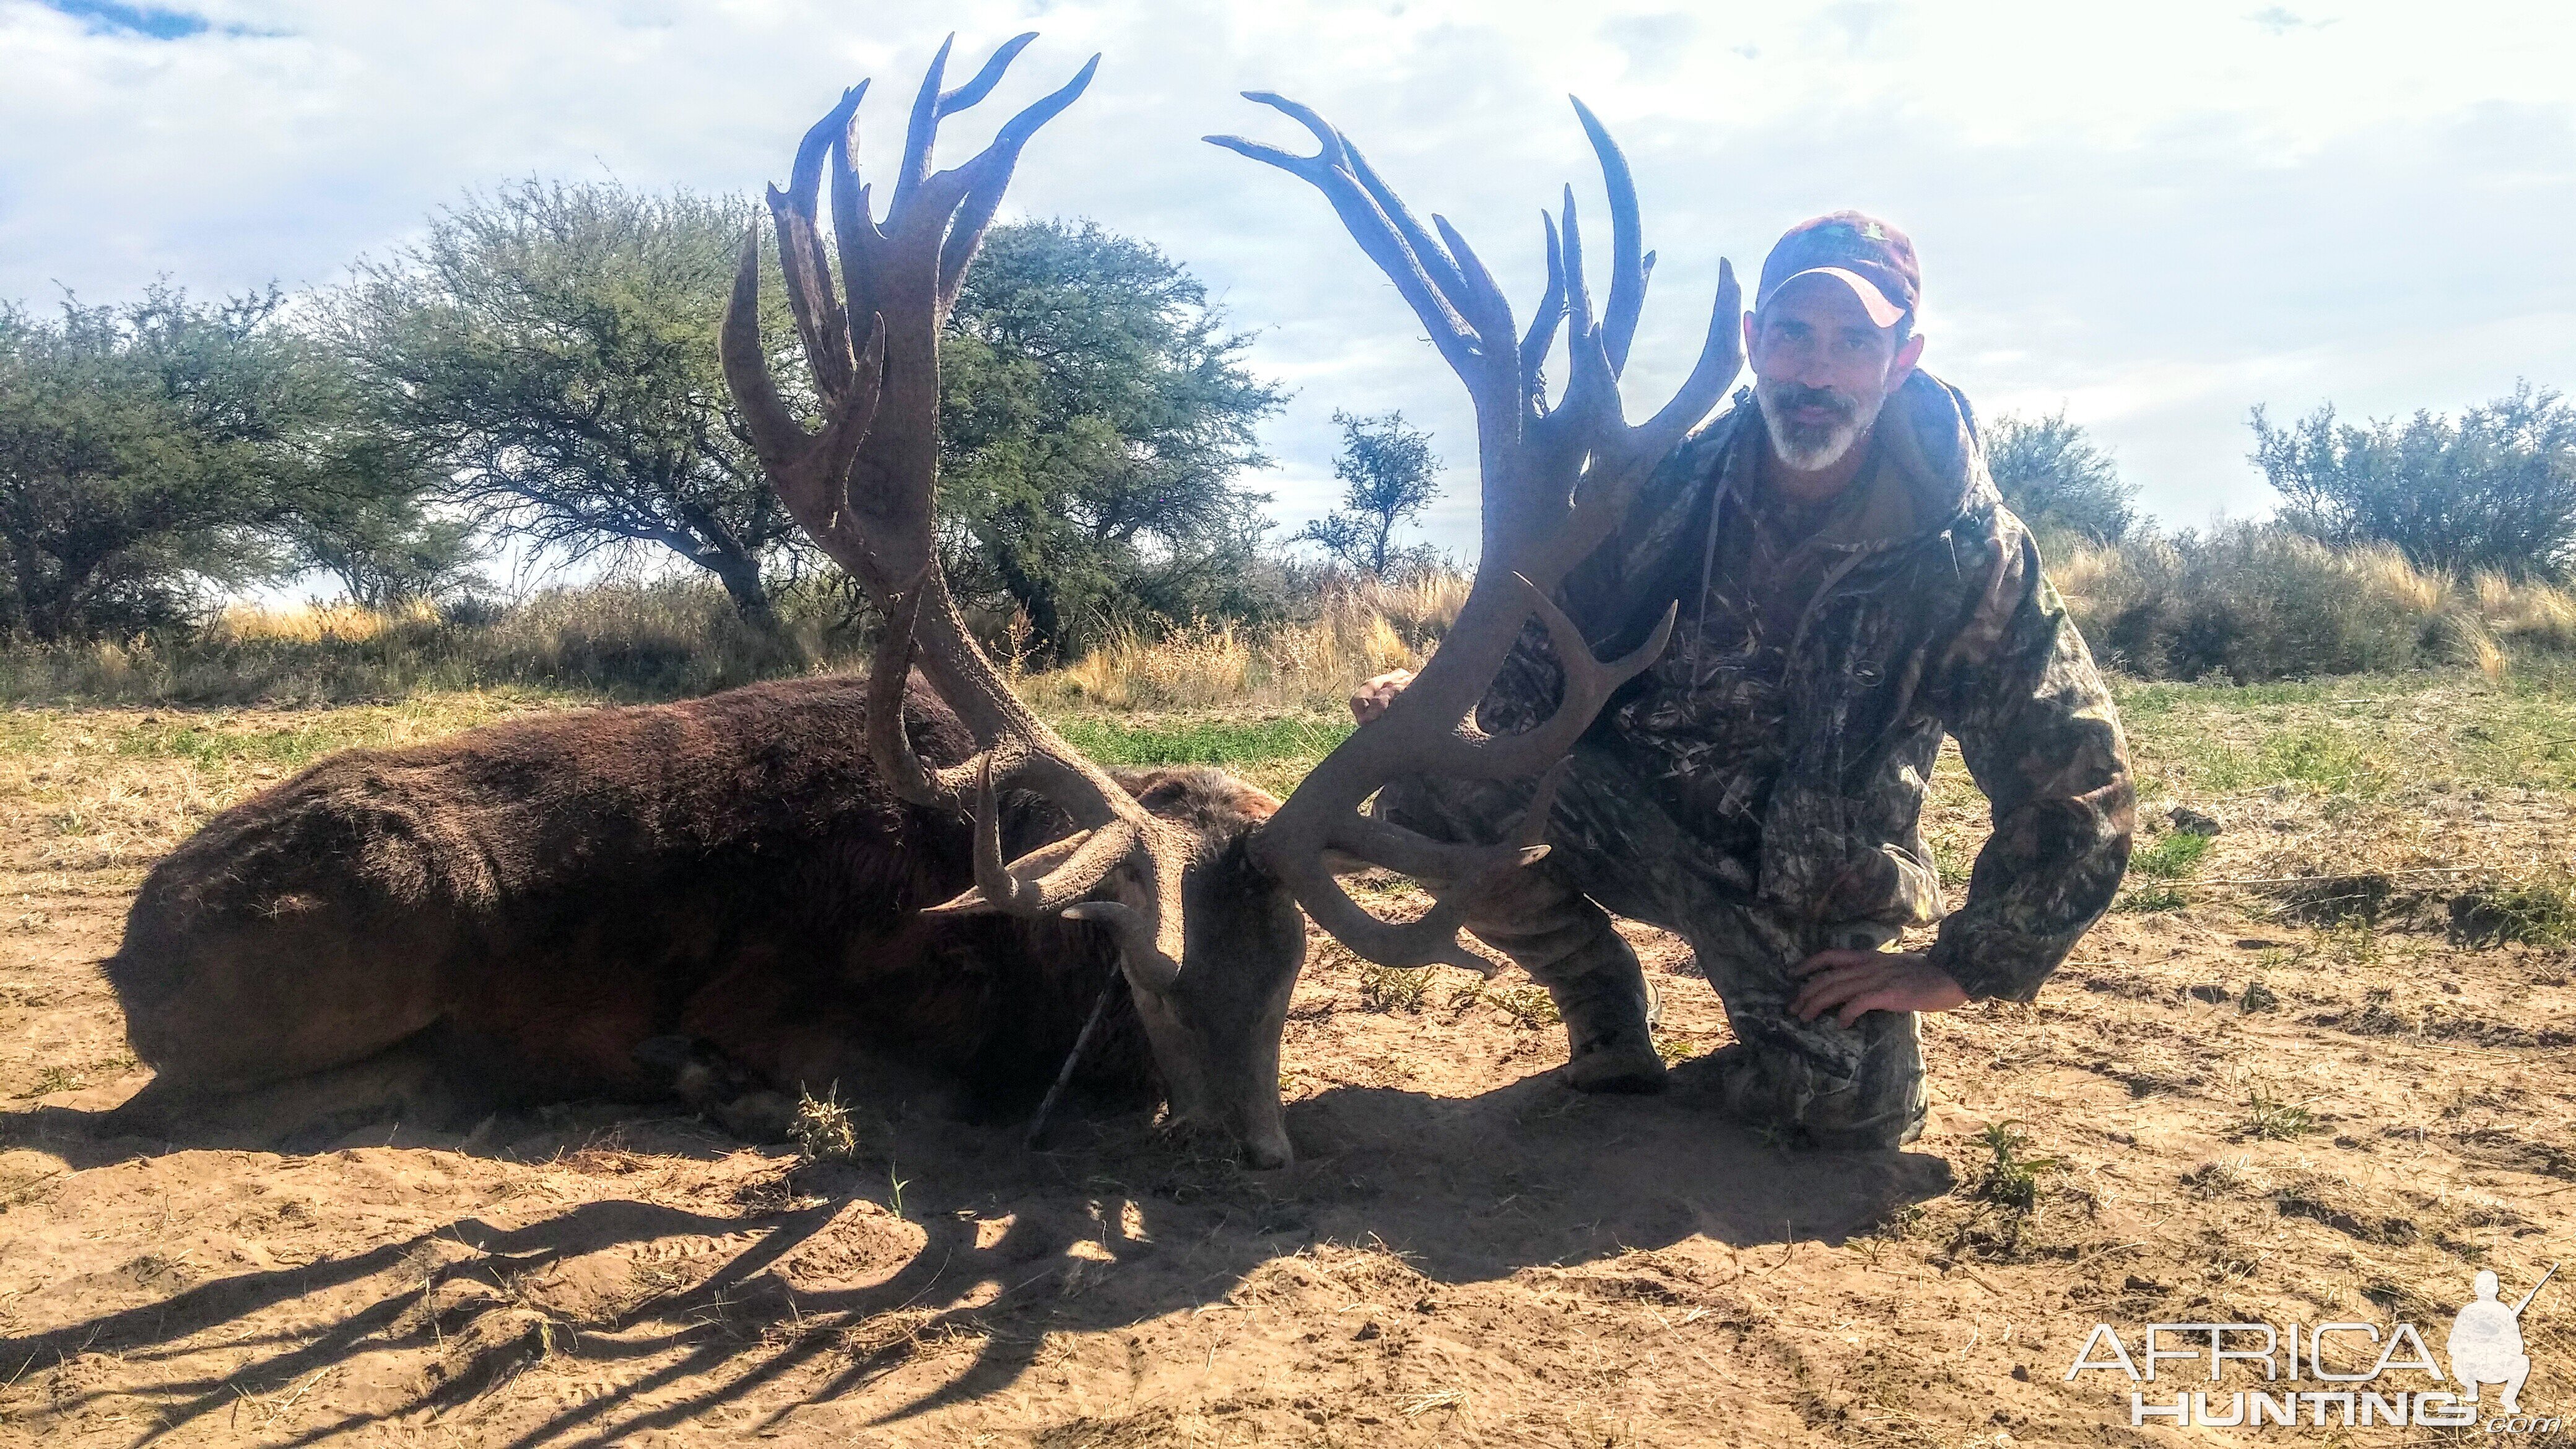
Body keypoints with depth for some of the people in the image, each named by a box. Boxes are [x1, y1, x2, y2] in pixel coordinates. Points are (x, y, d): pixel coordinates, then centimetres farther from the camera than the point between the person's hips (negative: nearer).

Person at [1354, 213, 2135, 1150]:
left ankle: (1786, 1038, 16)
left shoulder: (1969, 554, -14)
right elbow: (1539, 658, -2)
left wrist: (1963, 970, -13)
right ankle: (1607, 1007, 2)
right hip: (1628, 819, 1)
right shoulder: (1666, 491, -10)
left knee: (1850, 1112, -25)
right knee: (1425, 780, -25)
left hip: (1812, 892, -1)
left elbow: (2077, 788, -10)